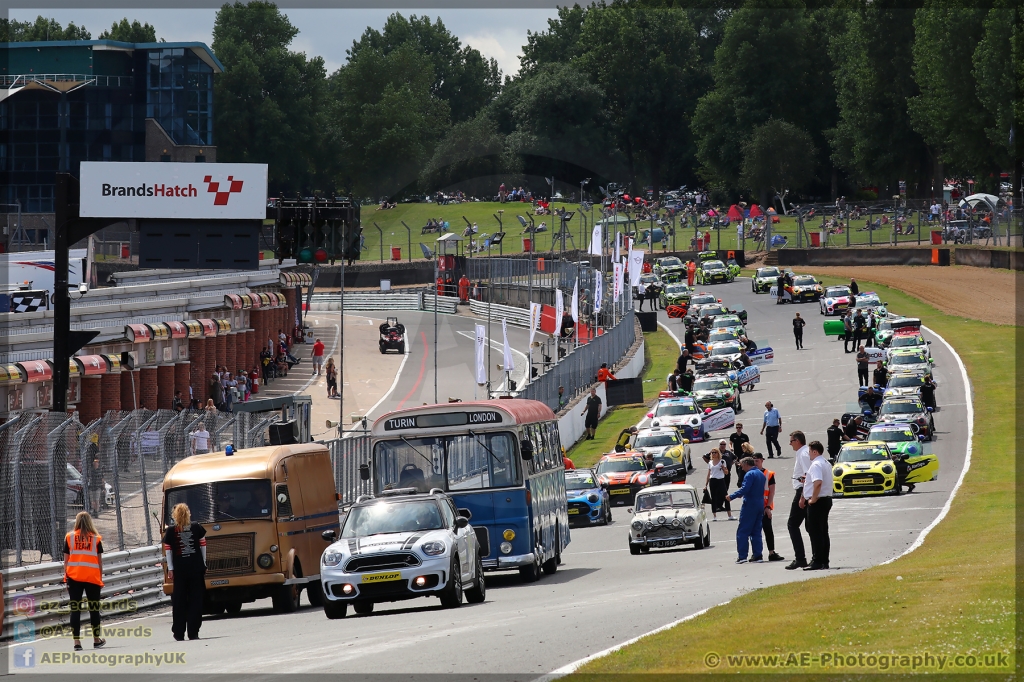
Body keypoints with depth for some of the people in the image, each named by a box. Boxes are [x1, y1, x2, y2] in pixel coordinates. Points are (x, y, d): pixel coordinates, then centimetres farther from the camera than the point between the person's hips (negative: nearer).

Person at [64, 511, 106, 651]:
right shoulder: (96, 538, 3)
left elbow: (66, 559, 2)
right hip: (92, 577, 0)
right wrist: (101, 578, 14)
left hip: (74, 577, 0)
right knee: (94, 608, 12)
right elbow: (100, 560, 5)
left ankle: (77, 641, -7)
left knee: (75, 609, -1)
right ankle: (96, 639, 22)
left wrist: (66, 577, 9)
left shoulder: (69, 537, 3)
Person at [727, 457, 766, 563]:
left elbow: (744, 489, -23)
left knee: (742, 531, -4)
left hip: (750, 505, -8)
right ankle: (758, 555, 10)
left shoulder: (749, 474, -13)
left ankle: (742, 556, -8)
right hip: (760, 505, 8)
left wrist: (732, 497, -17)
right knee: (756, 531, 13)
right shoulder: (761, 474, 15)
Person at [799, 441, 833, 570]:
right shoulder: (826, 464, 17)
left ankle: (817, 562, -10)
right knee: (823, 532, 12)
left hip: (817, 502, -10)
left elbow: (818, 482, -30)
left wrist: (813, 499, -21)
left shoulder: (816, 465, -16)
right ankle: (824, 561, 13)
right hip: (827, 499, 10)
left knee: (815, 532, -8)